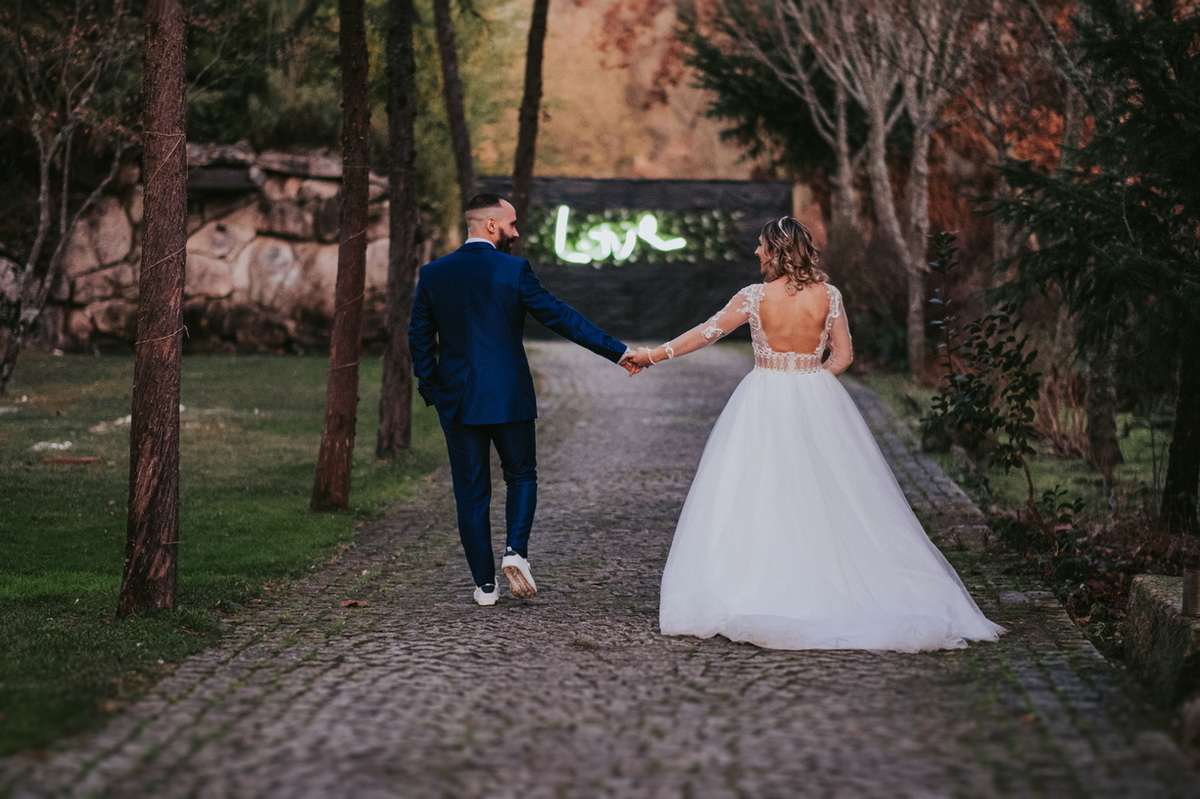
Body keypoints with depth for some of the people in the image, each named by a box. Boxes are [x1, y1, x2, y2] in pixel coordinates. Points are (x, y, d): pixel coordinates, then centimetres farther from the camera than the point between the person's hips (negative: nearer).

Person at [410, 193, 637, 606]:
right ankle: (515, 550, -6)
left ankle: (484, 583, 8)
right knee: (521, 475, 16)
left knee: (471, 490, 8)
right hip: (509, 396, -2)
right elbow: (561, 317, -10)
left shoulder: (433, 274, 1)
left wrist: (432, 391, 14)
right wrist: (618, 351, -6)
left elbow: (420, 338, 4)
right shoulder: (514, 270, -9)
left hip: (457, 400, 2)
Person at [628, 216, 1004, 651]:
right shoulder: (828, 296, -2)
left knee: (759, 496, 2)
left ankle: (757, 595, 0)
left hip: (765, 403, -2)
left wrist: (656, 354, 10)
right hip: (817, 402, 2)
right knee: (826, 498, 8)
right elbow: (843, 356, 1)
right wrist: (811, 381, 12)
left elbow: (707, 332, 0)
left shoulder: (756, 297, -8)